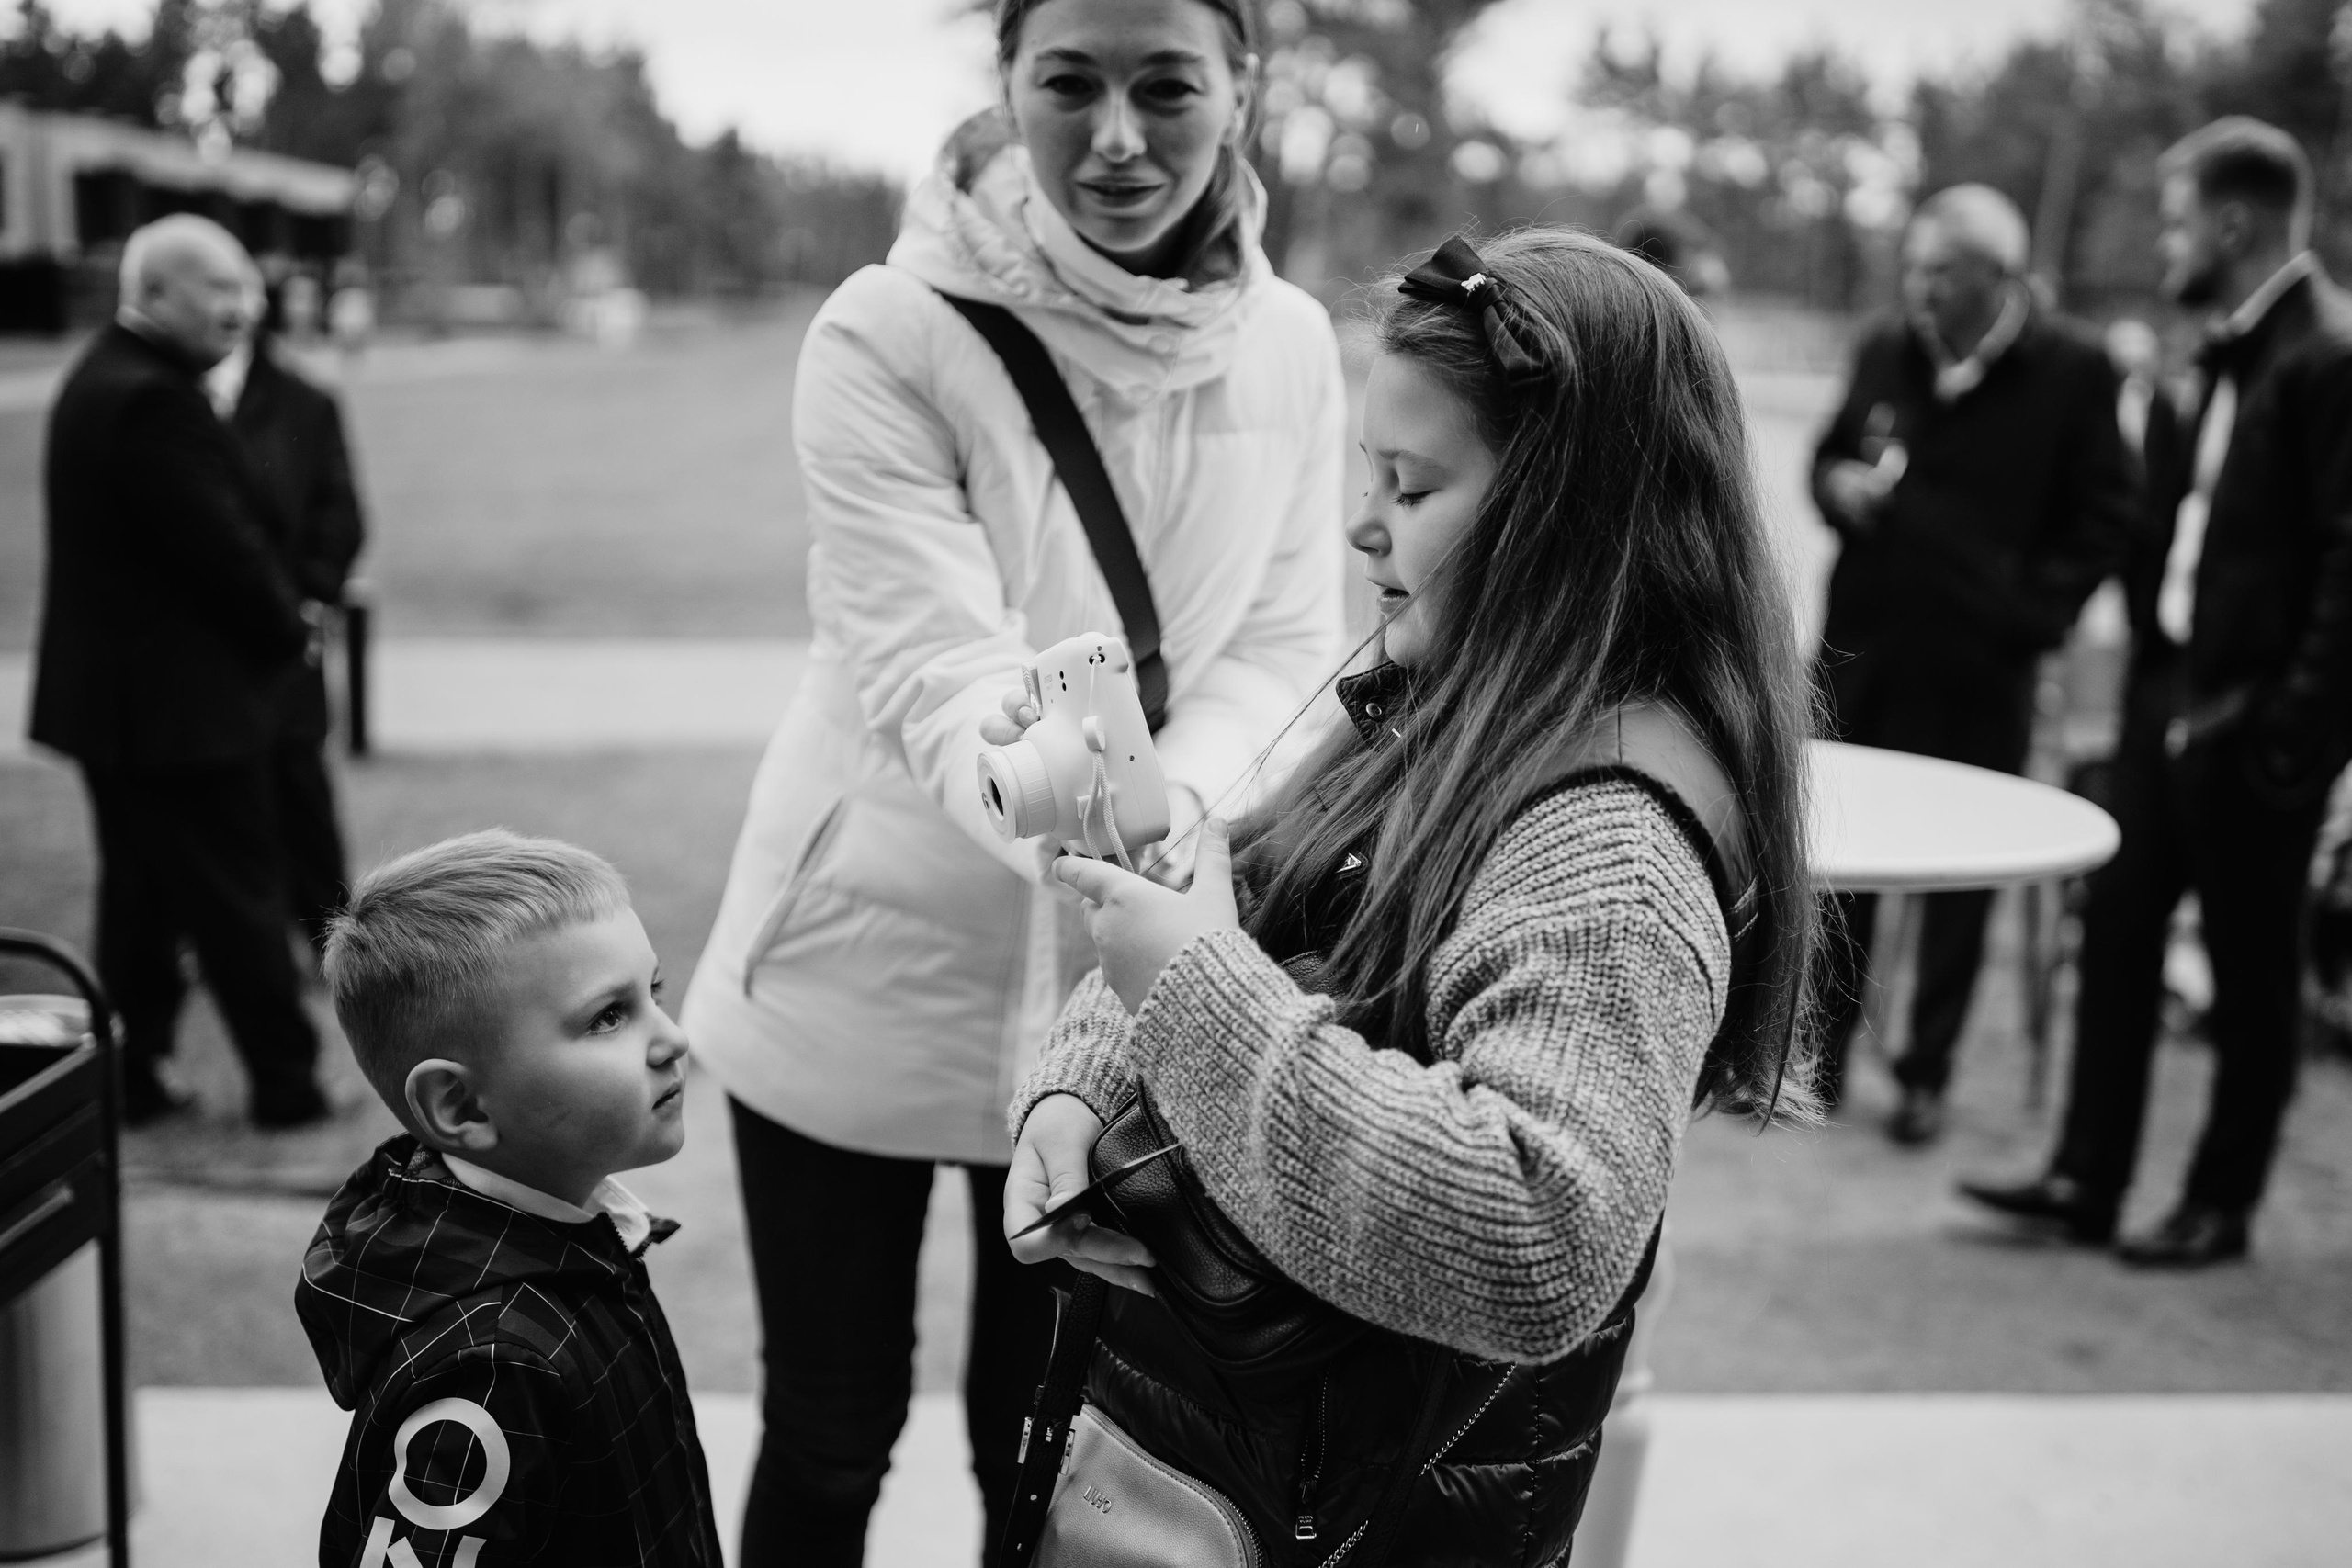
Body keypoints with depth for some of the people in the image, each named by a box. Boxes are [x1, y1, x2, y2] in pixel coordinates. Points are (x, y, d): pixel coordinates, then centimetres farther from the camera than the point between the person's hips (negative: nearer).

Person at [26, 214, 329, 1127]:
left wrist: (279, 612, 6)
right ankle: (287, 1081, 12)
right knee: (240, 896, 2)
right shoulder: (153, 401, -22)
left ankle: (131, 1076, 23)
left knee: (140, 892, 16)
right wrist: (288, 631, -5)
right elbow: (221, 545, -21)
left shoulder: (98, 380, 12)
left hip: (108, 697, 10)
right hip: (177, 701, -10)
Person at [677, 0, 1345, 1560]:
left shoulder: (1291, 347, -5)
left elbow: (1283, 648, -5)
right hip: (869, 964, -3)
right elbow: (938, 677, -25)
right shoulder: (890, 335, -18)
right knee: (831, 1437, 13)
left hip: (1108, 991, 3)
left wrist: (1170, 820, -26)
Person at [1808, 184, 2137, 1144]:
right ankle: (1821, 1053, 23)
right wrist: (1838, 486, -3)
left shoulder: (2073, 369, -6)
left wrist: (2035, 611, -11)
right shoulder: (1884, 355, 7)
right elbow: (1827, 460, 20)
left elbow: (2105, 516, -2)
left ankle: (1926, 1076, 17)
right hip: (1863, 647, 4)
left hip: (1979, 669, -4)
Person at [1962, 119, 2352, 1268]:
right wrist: (2152, 664, 10)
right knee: (2117, 925, 11)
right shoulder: (2232, 351, 12)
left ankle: (2222, 1203, 20)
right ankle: (2087, 1179, 20)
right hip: (2170, 695, 8)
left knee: (2250, 964, 6)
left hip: (2253, 718, -8)